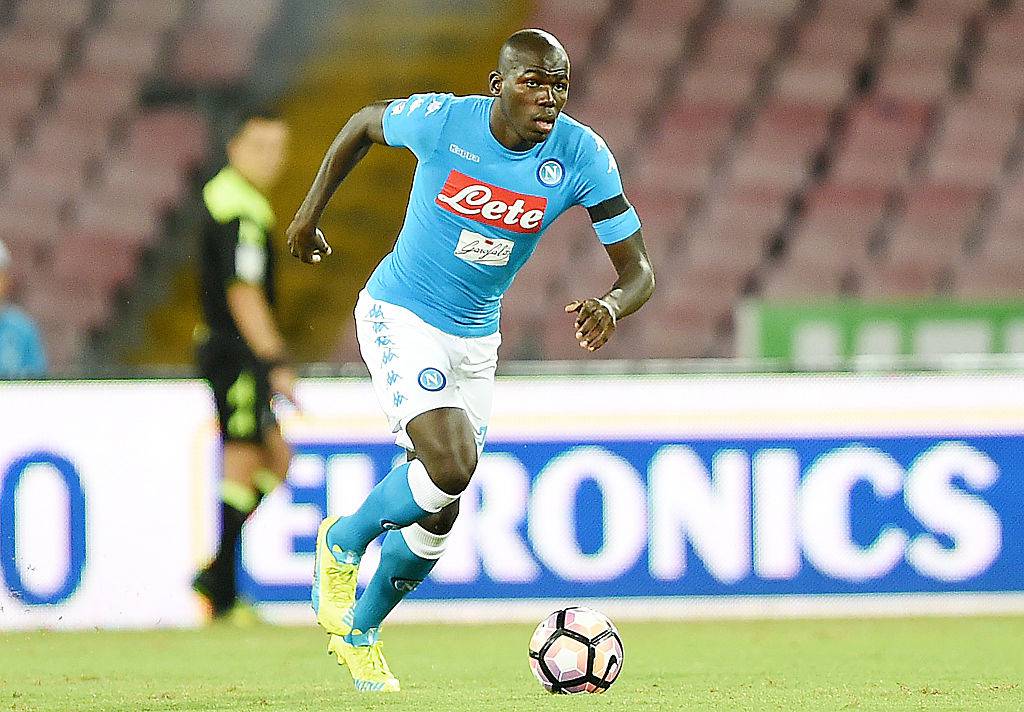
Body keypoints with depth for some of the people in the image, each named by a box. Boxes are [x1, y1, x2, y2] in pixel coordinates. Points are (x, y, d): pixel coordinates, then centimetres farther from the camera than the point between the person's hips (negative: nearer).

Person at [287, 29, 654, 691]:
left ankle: (360, 631, 38)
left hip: (475, 339, 5)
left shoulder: (582, 155, -15)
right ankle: (343, 543, 4)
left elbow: (639, 271, -14)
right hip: (399, 318, -5)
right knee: (451, 466, -25)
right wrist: (312, 210, 9)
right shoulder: (442, 120, -21)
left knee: (438, 514, 13)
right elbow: (365, 122, 3)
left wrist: (609, 307, -37)